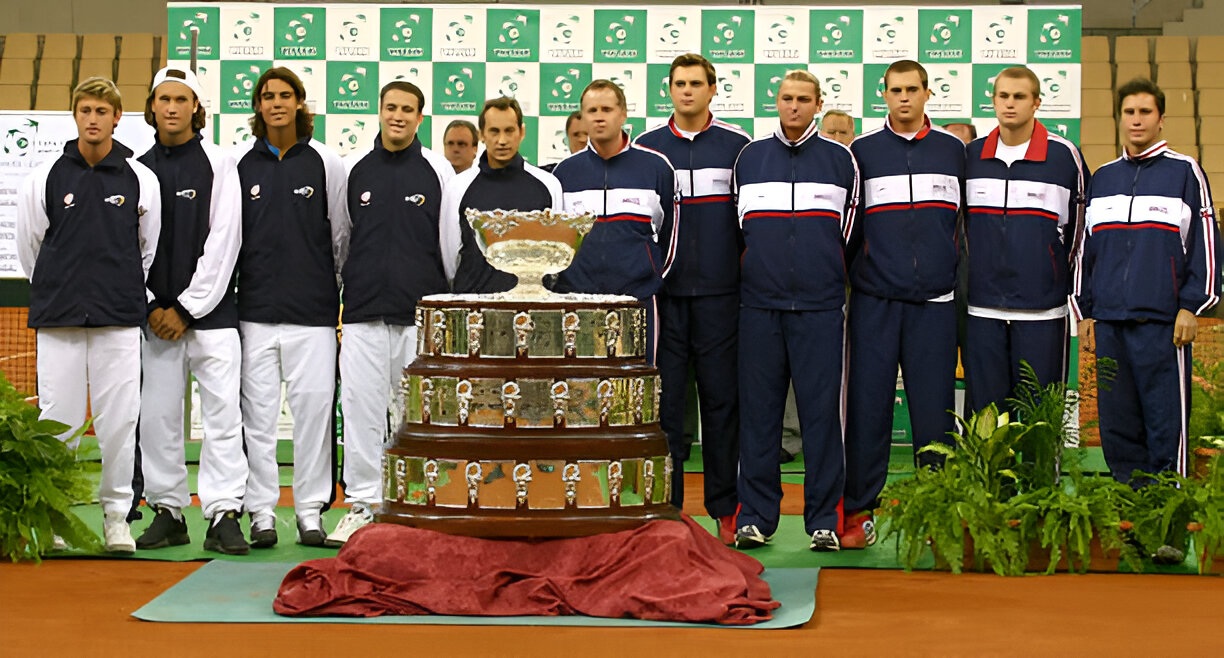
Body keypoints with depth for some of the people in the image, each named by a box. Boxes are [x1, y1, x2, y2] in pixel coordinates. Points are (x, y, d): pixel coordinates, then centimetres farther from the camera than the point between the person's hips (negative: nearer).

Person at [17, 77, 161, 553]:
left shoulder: (141, 179, 3)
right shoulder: (46, 178, 4)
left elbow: (150, 249, 13)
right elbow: (29, 245, 14)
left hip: (120, 319, 0)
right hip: (58, 319, 0)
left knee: (119, 420, 0)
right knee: (57, 420, 2)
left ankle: (117, 515, 11)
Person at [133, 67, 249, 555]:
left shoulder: (219, 166, 2)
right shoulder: (138, 170, 10)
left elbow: (223, 242, -4)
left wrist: (186, 308, -7)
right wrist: (151, 307, -1)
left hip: (211, 312, -3)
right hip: (155, 315, 3)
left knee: (223, 413, -8)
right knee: (158, 415, 4)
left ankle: (223, 514, -6)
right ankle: (168, 511, 14)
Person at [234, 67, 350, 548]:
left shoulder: (326, 163, 5)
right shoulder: (239, 165, 7)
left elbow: (341, 235, 11)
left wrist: (337, 292, 12)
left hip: (313, 309, -1)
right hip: (255, 309, 1)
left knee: (314, 406, -1)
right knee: (257, 409, 2)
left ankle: (311, 509, 9)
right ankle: (261, 511, 10)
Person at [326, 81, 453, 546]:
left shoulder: (439, 171, 5)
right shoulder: (352, 169, 9)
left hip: (422, 314, -1)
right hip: (363, 312, 1)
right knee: (361, 407, -1)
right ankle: (362, 504, 8)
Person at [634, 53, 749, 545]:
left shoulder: (737, 146, 6)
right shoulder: (645, 148, 9)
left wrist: (745, 264, 2)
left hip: (720, 292, -1)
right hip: (663, 294, 1)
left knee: (721, 397, 3)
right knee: (664, 398, 2)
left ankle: (725, 508, 10)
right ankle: (665, 504, 9)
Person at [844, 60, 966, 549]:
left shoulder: (954, 150, 10)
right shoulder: (861, 151, 7)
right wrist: (843, 278, 6)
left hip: (935, 302, 1)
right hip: (874, 301, -1)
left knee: (934, 406, 2)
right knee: (867, 404, 0)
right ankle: (858, 511, 7)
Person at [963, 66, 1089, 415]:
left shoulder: (1065, 156, -1)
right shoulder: (971, 155, 8)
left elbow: (1077, 226, 7)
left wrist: (1058, 279, 10)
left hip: (1041, 310, -2)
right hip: (982, 309, 3)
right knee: (983, 413, 7)